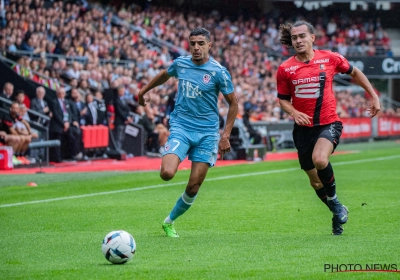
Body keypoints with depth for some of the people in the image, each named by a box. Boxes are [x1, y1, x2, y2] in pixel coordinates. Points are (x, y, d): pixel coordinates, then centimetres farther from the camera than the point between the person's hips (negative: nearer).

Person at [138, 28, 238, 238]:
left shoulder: (218, 72, -8)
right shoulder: (180, 63, 1)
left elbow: (233, 103, -1)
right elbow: (164, 75, 26)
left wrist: (225, 136, -6)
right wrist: (144, 90, 36)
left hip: (206, 132, -1)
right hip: (181, 127, 1)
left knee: (193, 187, -1)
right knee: (166, 174, -23)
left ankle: (170, 221, 20)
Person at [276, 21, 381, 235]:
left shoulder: (330, 58, -4)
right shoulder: (285, 69, -3)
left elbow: (354, 73, 13)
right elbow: (283, 99, 8)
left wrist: (373, 96, 11)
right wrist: (293, 112, -13)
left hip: (328, 123, -3)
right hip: (303, 128, 3)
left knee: (320, 159, -32)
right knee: (315, 181, 8)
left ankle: (334, 200, -6)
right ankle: (338, 212, 33)